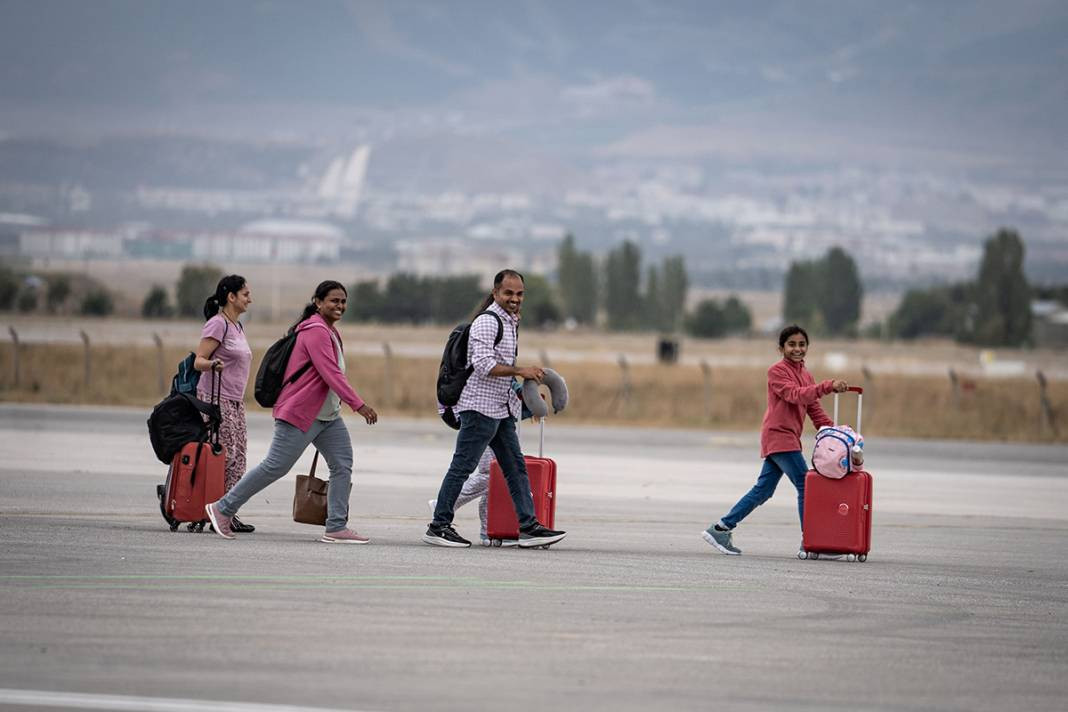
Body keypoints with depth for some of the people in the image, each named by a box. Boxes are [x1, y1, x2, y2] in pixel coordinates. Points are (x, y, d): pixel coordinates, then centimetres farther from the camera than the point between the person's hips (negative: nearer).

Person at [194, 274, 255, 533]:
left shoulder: (237, 327, 18)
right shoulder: (217, 324, -10)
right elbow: (199, 361, -15)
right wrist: (213, 364, -37)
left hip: (235, 402, 9)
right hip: (216, 399, -9)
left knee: (238, 457, 3)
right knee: (224, 456, -12)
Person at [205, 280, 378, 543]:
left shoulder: (329, 331, 15)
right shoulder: (315, 331, -16)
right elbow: (331, 374, -24)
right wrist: (359, 405, -26)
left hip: (328, 416, 10)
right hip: (300, 413, -10)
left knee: (343, 466, 1)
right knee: (275, 466, -6)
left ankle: (336, 528, 3)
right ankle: (223, 509, 4)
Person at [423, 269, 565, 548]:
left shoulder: (510, 322, 17)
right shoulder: (487, 322, -13)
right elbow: (483, 365, -23)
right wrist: (520, 371, -22)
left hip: (502, 408, 10)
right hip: (480, 407, -10)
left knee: (516, 467, 7)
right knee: (462, 467, -5)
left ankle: (528, 527, 8)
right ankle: (438, 526, 0)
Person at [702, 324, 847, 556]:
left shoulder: (806, 376, 19)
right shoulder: (777, 371, -8)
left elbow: (815, 409, 16)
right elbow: (795, 395, -23)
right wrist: (828, 386, -32)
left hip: (789, 439, 9)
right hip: (778, 437, -9)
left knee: (763, 491, 10)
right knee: (806, 485, -11)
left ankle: (721, 529, 14)